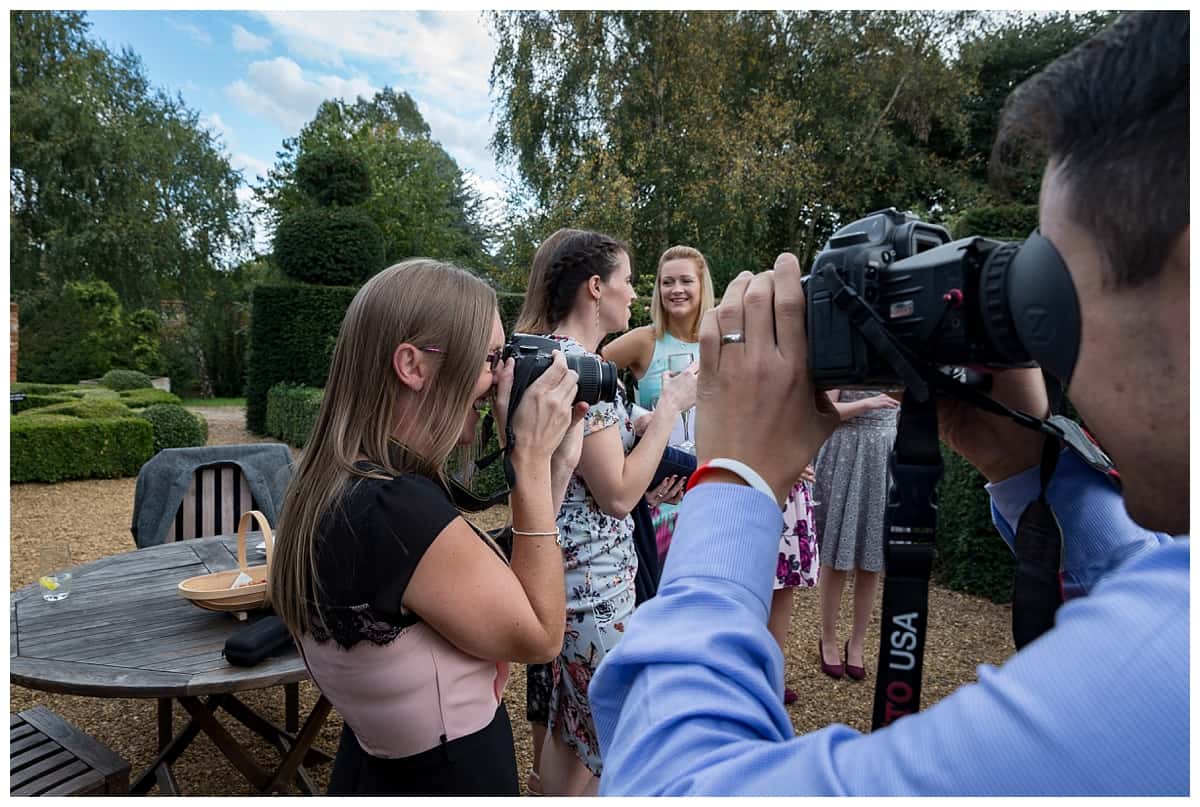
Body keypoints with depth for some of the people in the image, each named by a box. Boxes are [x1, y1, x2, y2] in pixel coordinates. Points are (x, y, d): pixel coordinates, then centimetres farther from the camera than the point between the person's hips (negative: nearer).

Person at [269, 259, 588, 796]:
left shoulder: (346, 486, -4)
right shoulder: (395, 509, -32)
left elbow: (504, 594, 1)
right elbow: (538, 636, -19)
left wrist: (553, 467, -5)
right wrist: (532, 459, -21)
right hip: (446, 777, -8)